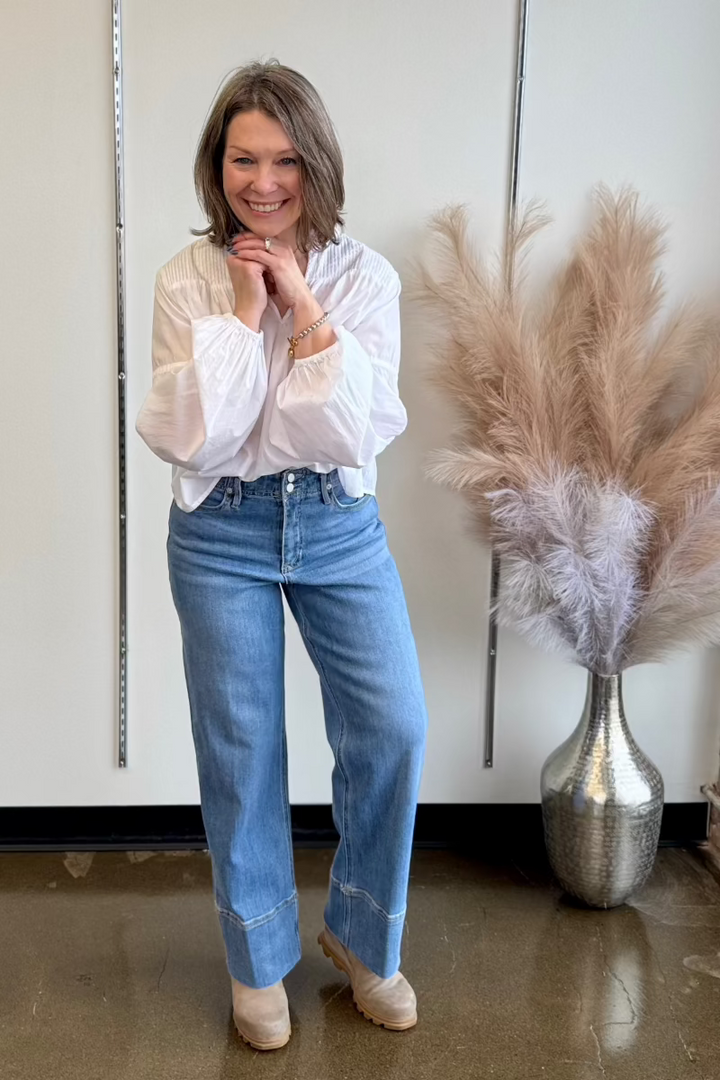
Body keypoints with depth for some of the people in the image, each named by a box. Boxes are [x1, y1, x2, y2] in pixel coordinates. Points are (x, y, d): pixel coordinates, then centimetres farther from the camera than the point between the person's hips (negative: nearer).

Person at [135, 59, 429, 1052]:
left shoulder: (364, 277, -3)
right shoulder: (187, 280, -4)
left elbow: (356, 432, -13)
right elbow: (192, 437, -14)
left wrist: (301, 306, -15)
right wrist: (242, 311, -15)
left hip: (340, 526, 1)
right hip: (222, 534, -1)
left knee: (394, 729, -2)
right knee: (240, 748, 8)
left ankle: (362, 937, 25)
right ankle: (259, 960, 31)